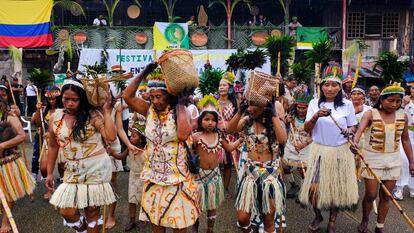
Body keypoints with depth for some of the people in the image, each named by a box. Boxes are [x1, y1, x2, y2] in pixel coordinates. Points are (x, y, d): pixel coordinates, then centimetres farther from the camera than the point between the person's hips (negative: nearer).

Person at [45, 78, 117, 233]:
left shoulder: (92, 115, -11)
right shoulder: (55, 117, 2)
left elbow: (111, 136, -25)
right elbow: (53, 146, 12)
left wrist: (106, 111, -20)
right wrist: (49, 173, 13)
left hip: (96, 168, -4)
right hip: (73, 169, 4)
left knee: (92, 211, 7)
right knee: (66, 211, 3)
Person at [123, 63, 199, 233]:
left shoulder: (181, 113, -11)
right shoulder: (149, 110, 1)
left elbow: (183, 134, -31)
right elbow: (128, 96, -9)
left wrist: (180, 104, -21)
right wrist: (144, 72, -9)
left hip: (177, 177, -4)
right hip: (153, 177, 4)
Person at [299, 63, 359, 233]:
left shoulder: (347, 105, -3)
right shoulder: (314, 103, -3)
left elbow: (353, 127, 5)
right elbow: (306, 129, -5)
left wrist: (349, 131, -19)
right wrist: (316, 116, -23)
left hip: (340, 152, 0)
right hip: (319, 151, 0)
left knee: (337, 188, 10)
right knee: (314, 188, 0)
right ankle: (318, 216, 30)